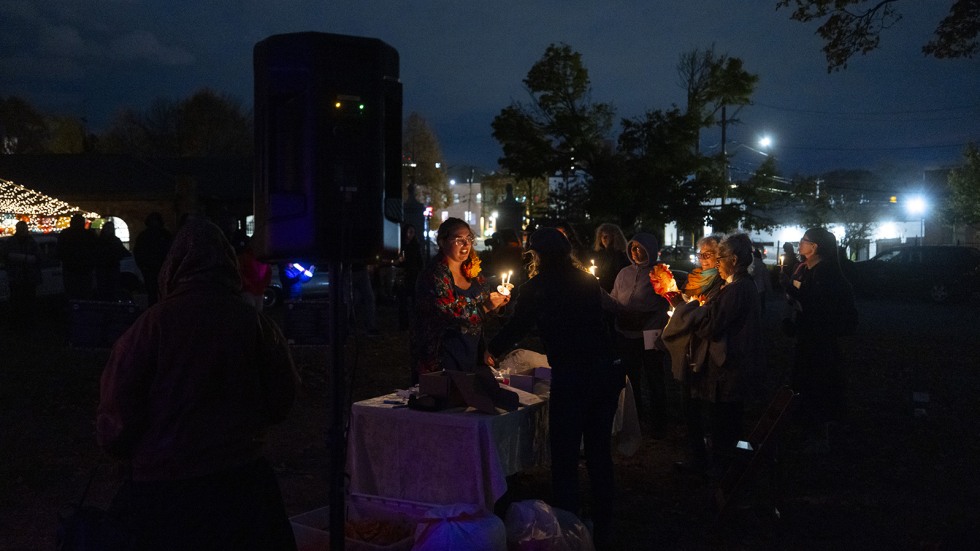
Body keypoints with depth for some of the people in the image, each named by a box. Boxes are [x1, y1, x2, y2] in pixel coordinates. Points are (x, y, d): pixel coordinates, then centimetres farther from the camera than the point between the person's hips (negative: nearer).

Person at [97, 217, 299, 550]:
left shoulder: (155, 320, -12)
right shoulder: (255, 322, -6)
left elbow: (119, 405, -10)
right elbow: (281, 402, 2)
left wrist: (119, 448, 10)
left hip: (162, 483, -1)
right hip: (242, 479, 2)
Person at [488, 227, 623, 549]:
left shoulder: (536, 288, -2)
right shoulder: (588, 281, 9)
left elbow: (516, 328, 7)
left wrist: (491, 351, 26)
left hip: (571, 378, -5)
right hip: (607, 372, 5)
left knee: (565, 457, 6)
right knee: (599, 453, 17)